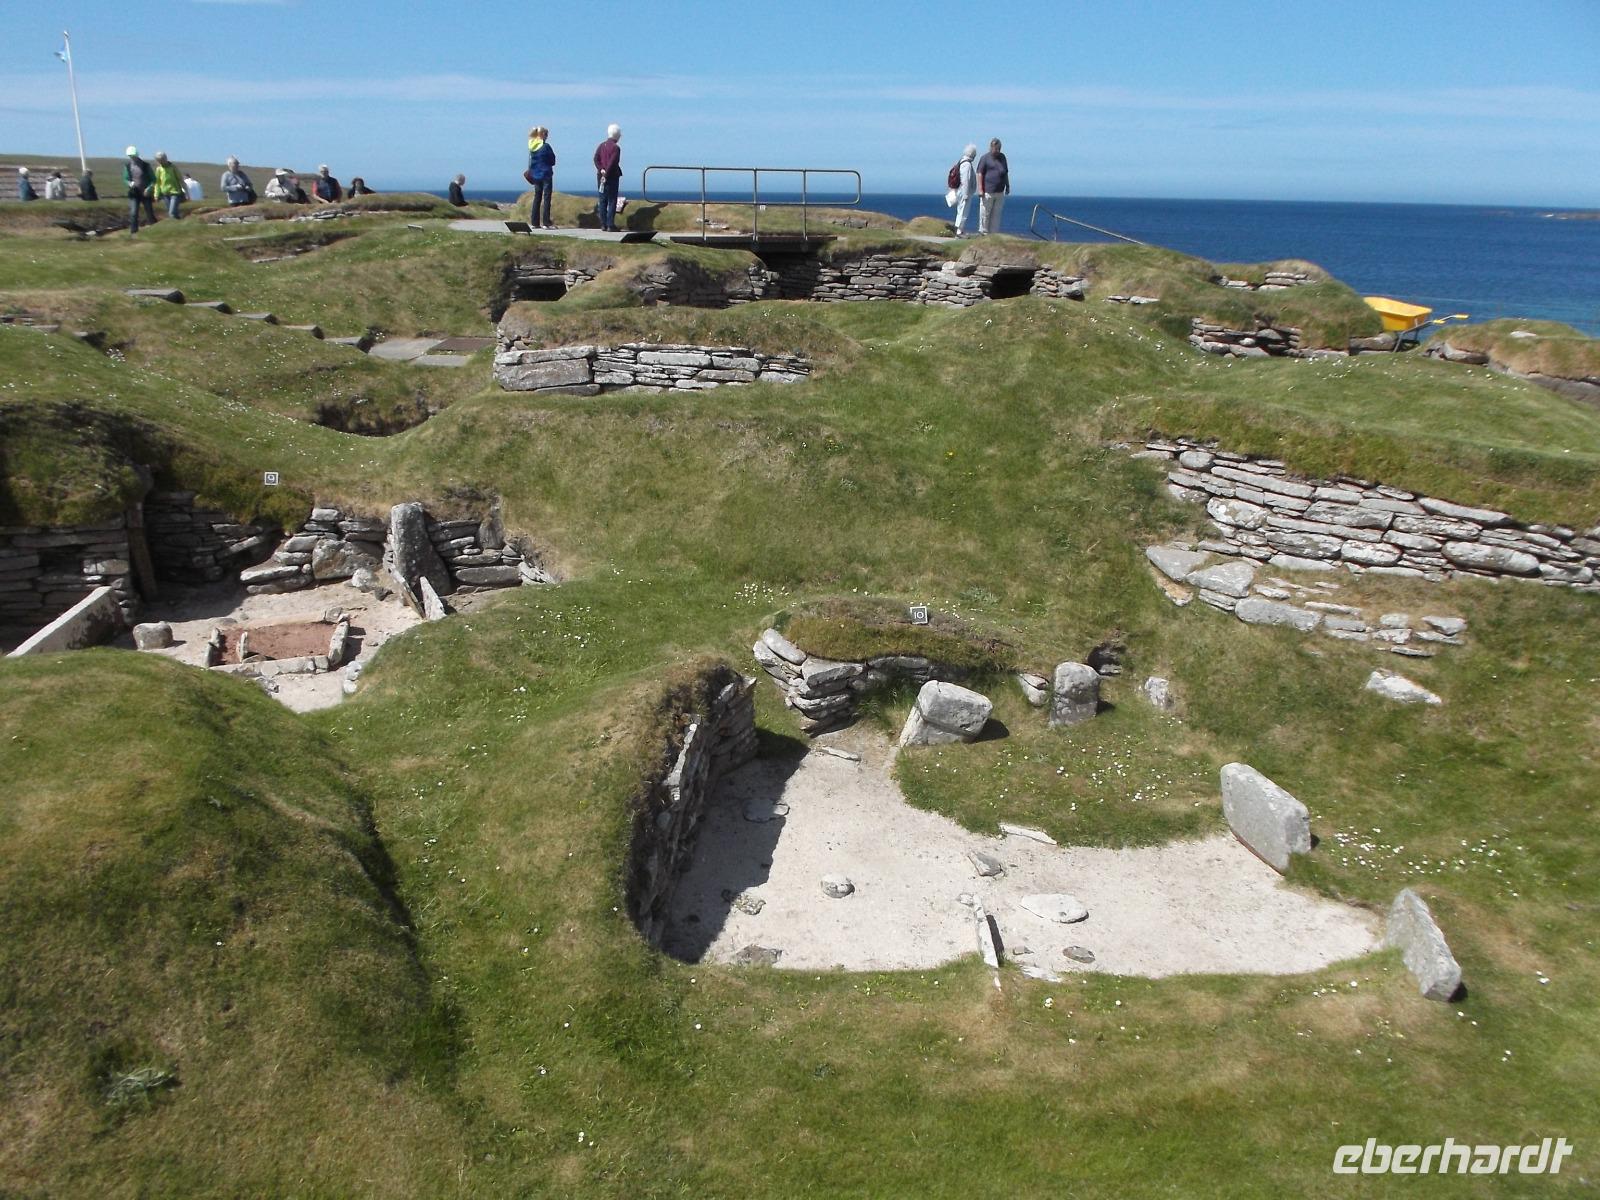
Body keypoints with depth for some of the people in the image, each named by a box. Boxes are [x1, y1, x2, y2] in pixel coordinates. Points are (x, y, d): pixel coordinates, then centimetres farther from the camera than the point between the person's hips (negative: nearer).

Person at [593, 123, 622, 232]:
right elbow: (612, 163, -18)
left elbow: (596, 159, 0)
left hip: (601, 176, 6)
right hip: (612, 177, -6)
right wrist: (606, 175, -15)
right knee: (612, 202, -3)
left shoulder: (601, 145, 10)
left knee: (602, 201, 9)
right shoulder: (616, 147, -10)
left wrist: (601, 169, -8)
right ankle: (610, 225, -6)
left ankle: (603, 224, 8)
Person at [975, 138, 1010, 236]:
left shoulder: (1002, 157, 15)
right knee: (985, 214, -3)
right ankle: (983, 232, 4)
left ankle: (994, 233, 11)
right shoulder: (985, 158, -3)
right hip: (987, 192, -6)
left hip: (1000, 192, 6)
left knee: (996, 215, 6)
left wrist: (1007, 186, 19)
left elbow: (1006, 173, 23)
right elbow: (980, 174, -7)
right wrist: (980, 189, -15)